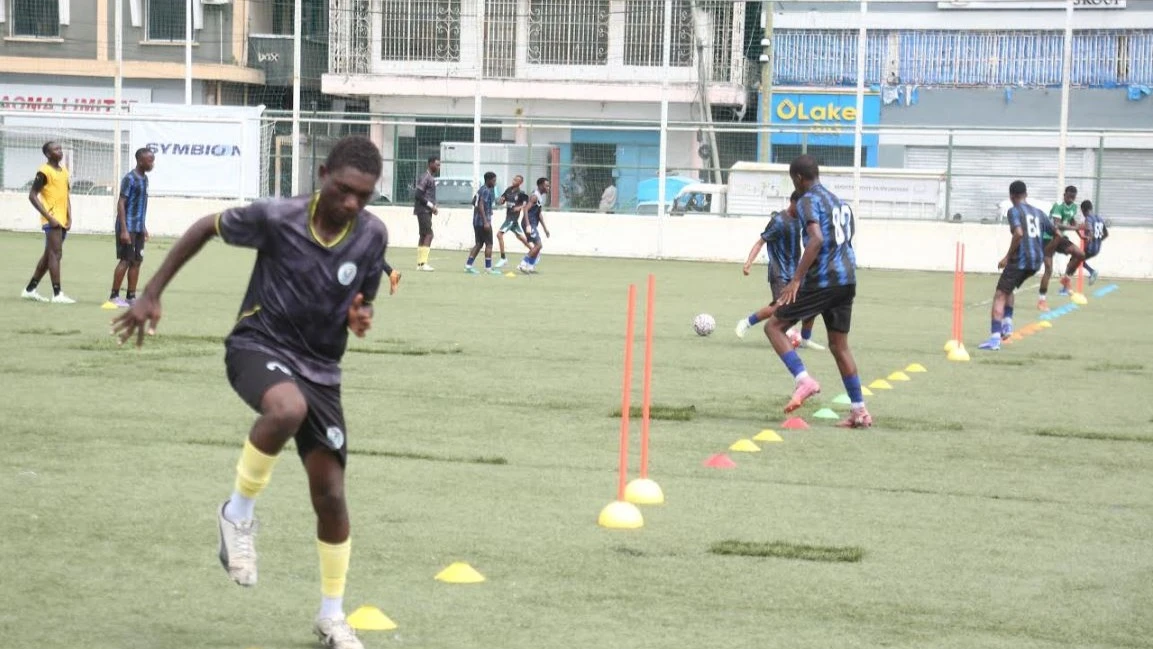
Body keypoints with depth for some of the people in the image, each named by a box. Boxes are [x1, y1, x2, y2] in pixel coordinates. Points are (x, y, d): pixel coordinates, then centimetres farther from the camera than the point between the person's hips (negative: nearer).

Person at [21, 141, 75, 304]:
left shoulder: (64, 171, 16)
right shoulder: (44, 172, -10)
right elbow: (32, 195, -13)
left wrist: (69, 217, 8)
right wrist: (49, 217, -17)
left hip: (62, 221, 8)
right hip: (52, 220, -8)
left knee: (49, 255, 13)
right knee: (56, 254, -12)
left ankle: (30, 289, 21)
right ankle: (57, 294, -14)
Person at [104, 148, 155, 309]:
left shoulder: (144, 179, 13)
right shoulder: (130, 179, -13)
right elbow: (121, 204, -16)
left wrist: (144, 227, 20)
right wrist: (124, 230, -21)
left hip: (139, 228, 8)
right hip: (128, 227, -8)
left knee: (137, 261, 7)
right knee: (125, 261, -7)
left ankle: (131, 297, 12)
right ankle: (114, 296, -2)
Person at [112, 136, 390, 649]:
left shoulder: (372, 236, -7)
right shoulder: (277, 217, -17)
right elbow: (207, 227, -1)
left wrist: (360, 317, -15)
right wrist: (152, 294, -1)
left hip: (320, 368, 4)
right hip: (259, 345, -3)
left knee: (330, 494, 0)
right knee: (287, 408, -39)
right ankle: (239, 514, -13)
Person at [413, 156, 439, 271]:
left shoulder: (432, 178, 17)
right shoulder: (425, 178, -14)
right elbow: (418, 195, -19)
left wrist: (433, 206, 8)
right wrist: (431, 205, -17)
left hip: (427, 211, 10)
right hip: (423, 210, -10)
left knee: (424, 235, 10)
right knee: (428, 234, -14)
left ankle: (420, 263, 13)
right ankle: (423, 263, -18)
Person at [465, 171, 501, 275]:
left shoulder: (481, 189, 15)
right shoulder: (486, 191, -14)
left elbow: (474, 202, 26)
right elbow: (481, 206, -23)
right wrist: (486, 222, -25)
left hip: (476, 221, 9)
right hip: (483, 221, -9)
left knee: (479, 244, 12)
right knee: (489, 244, -1)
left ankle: (468, 265, 6)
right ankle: (488, 267, 1)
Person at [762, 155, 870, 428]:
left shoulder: (808, 201, -5)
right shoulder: (839, 202, 21)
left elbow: (816, 239, -20)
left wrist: (796, 280, -23)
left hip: (822, 280, -8)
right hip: (847, 280, 8)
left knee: (774, 326, 1)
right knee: (839, 345, 14)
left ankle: (804, 380, -16)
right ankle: (859, 411, 10)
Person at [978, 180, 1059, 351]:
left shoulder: (1014, 211, -2)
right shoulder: (1039, 213, 18)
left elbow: (1019, 234, -19)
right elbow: (1057, 236, 19)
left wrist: (1007, 257, -11)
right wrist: (1045, 255, 26)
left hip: (1020, 260, -7)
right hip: (1037, 262, 7)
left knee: (999, 296, -3)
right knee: (1008, 288, 29)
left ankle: (994, 339, -14)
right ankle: (1007, 323, 13)